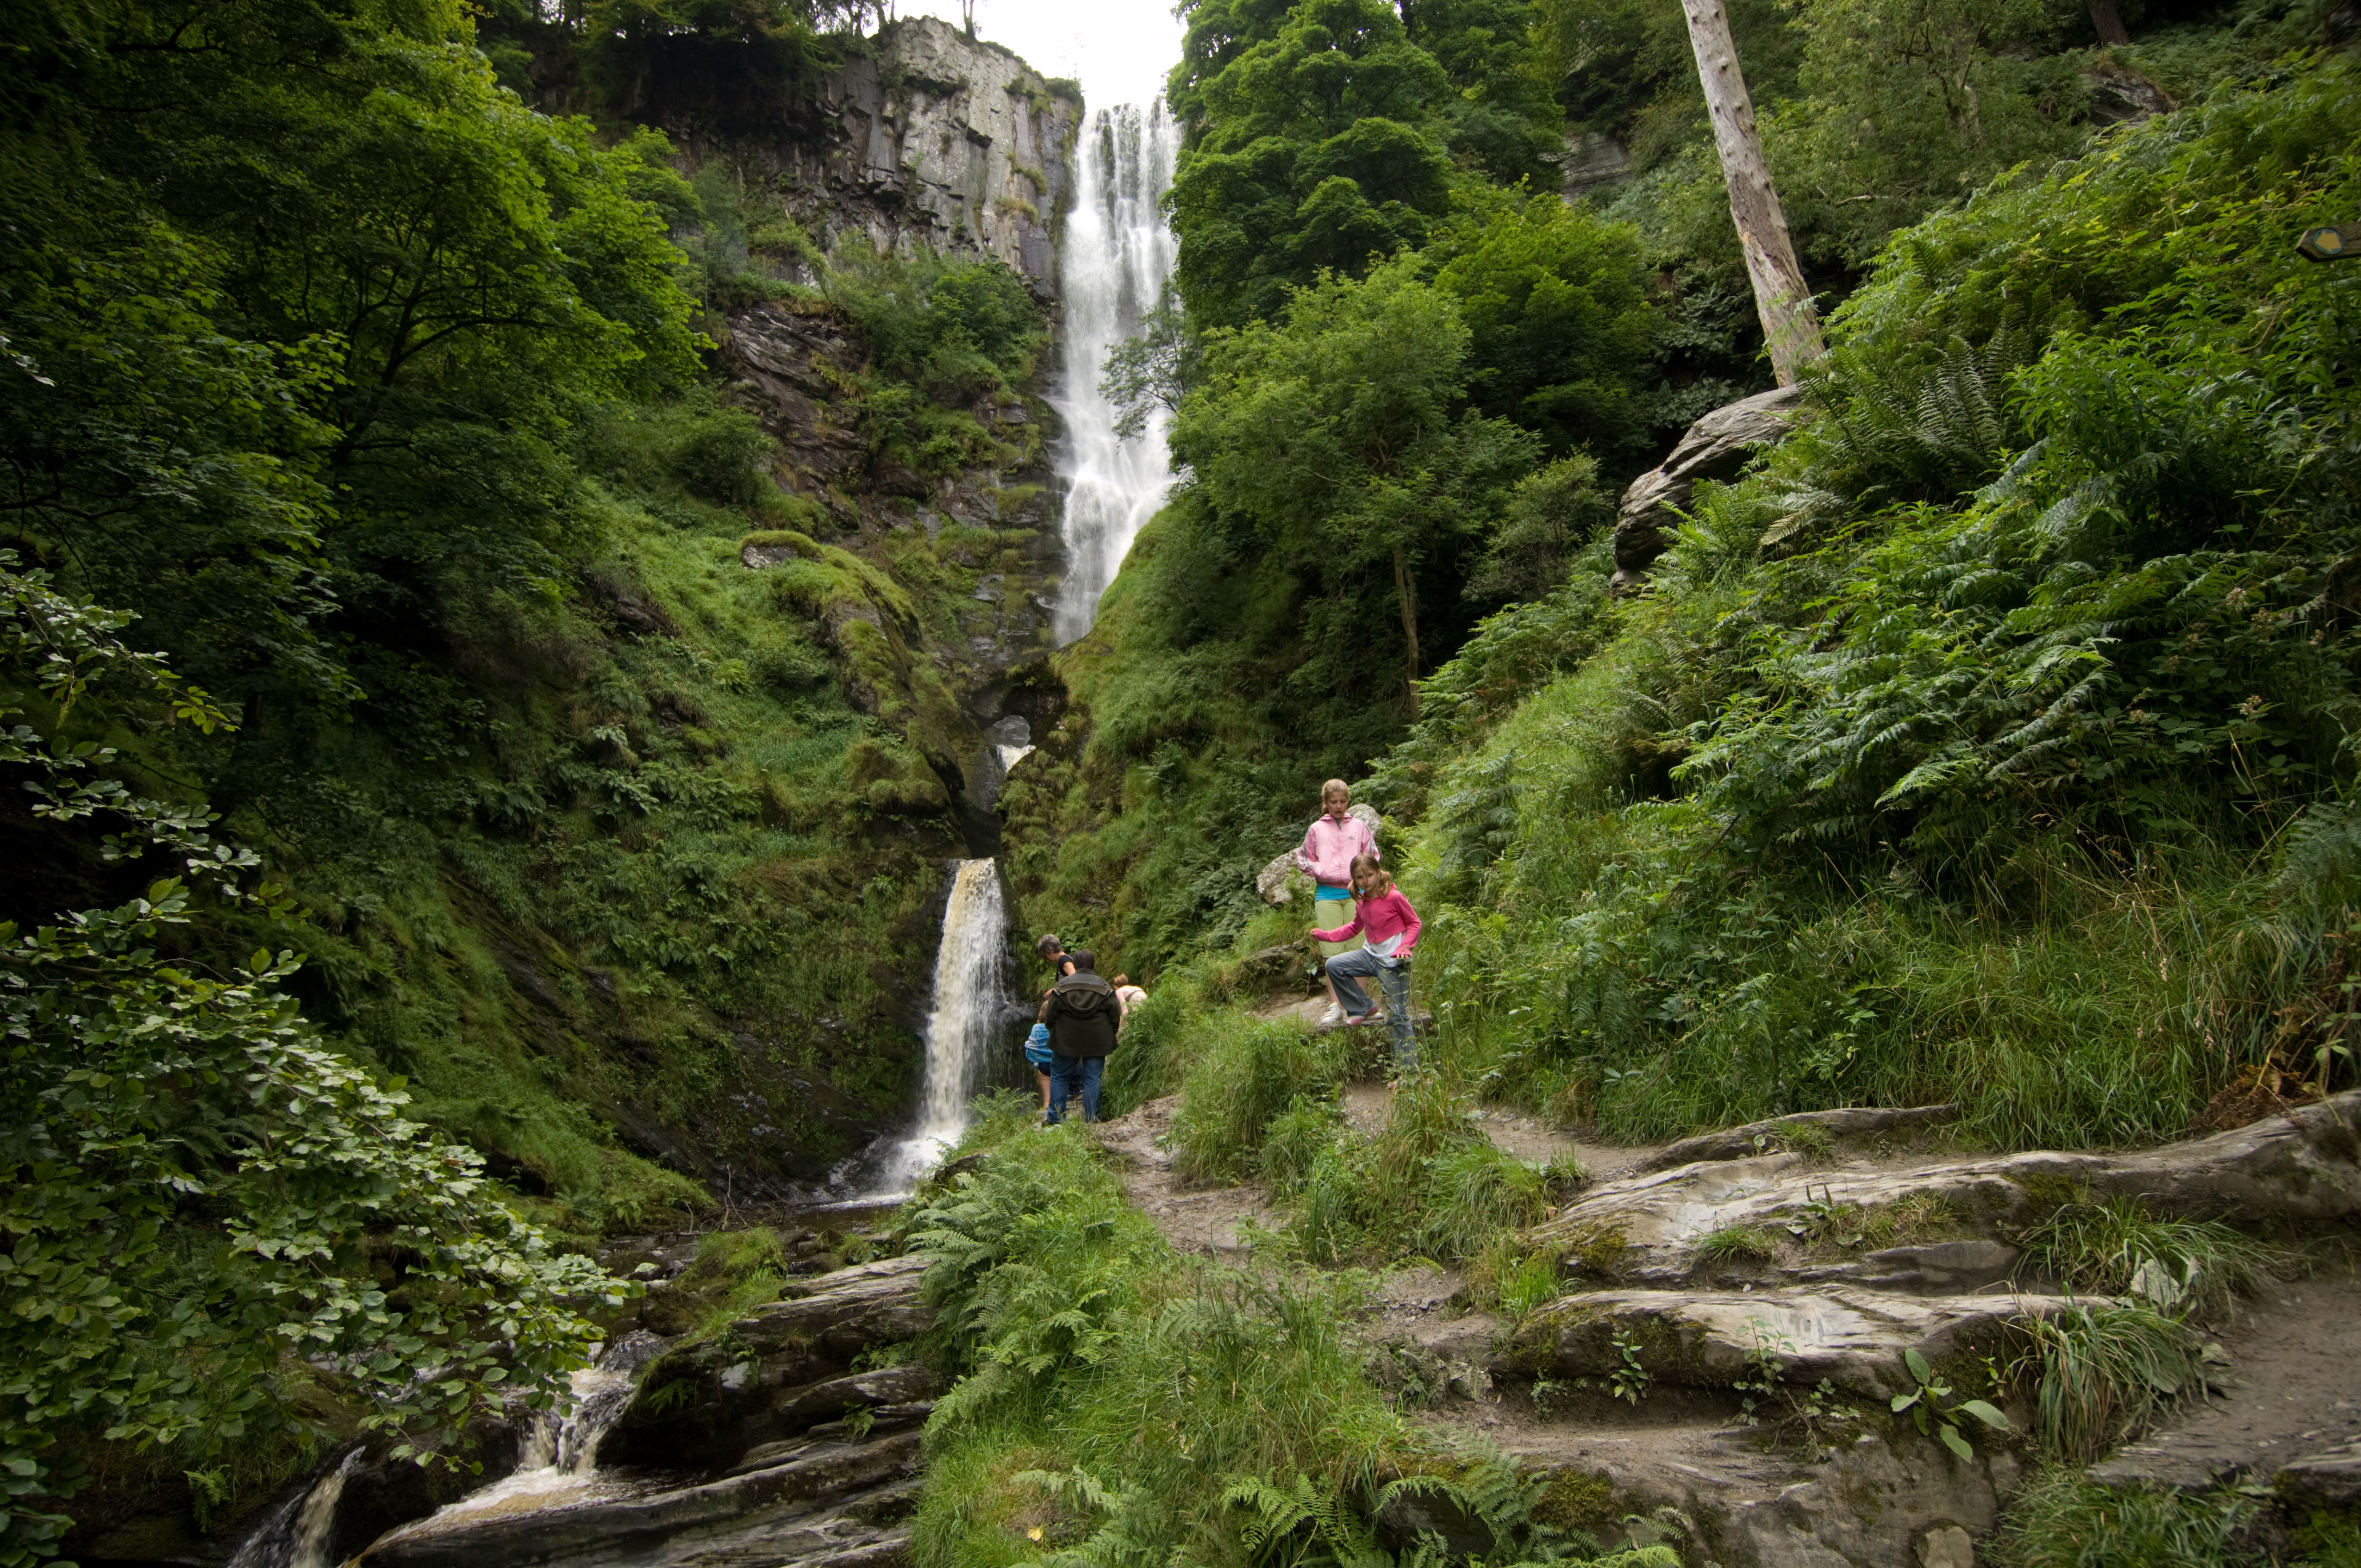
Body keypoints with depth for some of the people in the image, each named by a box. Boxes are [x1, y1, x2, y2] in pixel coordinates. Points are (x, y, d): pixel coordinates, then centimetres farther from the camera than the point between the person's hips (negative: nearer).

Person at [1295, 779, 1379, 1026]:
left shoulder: (1359, 826, 12)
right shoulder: (1316, 829, 13)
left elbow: (1372, 858, 12)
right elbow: (1303, 860, 16)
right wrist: (1321, 872, -1)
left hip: (1355, 893, 0)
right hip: (1327, 894, 1)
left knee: (1357, 948, -4)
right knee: (1332, 952, -1)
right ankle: (1335, 1006, 3)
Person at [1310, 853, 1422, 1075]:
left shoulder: (1393, 897, -14)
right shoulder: (1361, 902, 7)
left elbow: (1414, 923, -5)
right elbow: (1355, 928, 23)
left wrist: (1405, 947, -20)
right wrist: (1325, 935, 14)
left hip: (1393, 962, -7)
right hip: (1371, 955, 7)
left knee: (1397, 1015, -6)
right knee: (1334, 966, -5)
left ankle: (1408, 1068, 0)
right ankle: (1362, 1009, 8)